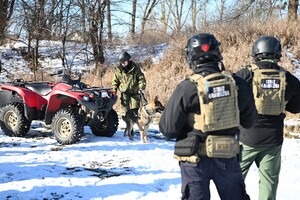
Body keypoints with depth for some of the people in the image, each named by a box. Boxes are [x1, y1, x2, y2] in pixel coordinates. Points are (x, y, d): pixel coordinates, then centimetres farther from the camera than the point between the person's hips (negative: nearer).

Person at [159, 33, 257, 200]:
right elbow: (249, 121, 8)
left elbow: (168, 129, -12)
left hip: (195, 159, -3)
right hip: (228, 158, 3)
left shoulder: (187, 88, -18)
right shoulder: (238, 84, -7)